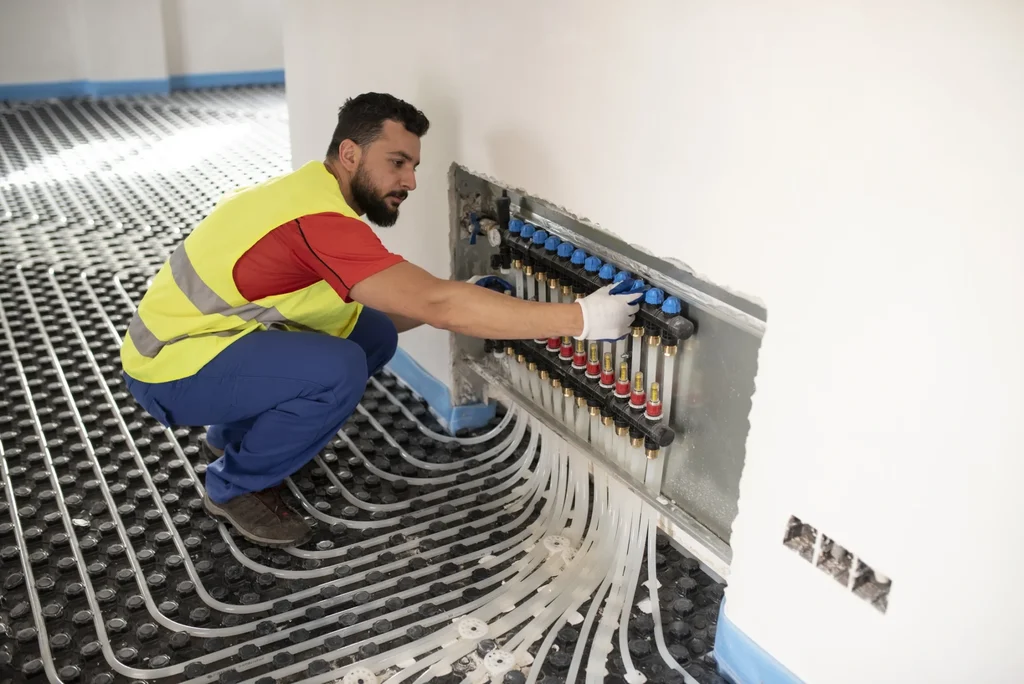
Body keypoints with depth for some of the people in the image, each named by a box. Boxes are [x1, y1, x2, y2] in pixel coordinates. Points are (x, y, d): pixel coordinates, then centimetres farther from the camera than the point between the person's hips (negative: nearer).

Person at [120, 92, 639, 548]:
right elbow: (437, 304, -37)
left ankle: (234, 434, 17)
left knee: (374, 334, 1)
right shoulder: (320, 220, -29)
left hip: (203, 335, 9)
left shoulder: (314, 195, 1)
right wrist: (579, 318, -34)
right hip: (169, 371, -9)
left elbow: (356, 315, 5)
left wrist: (460, 304, -5)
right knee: (338, 370, -28)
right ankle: (235, 486, -2)